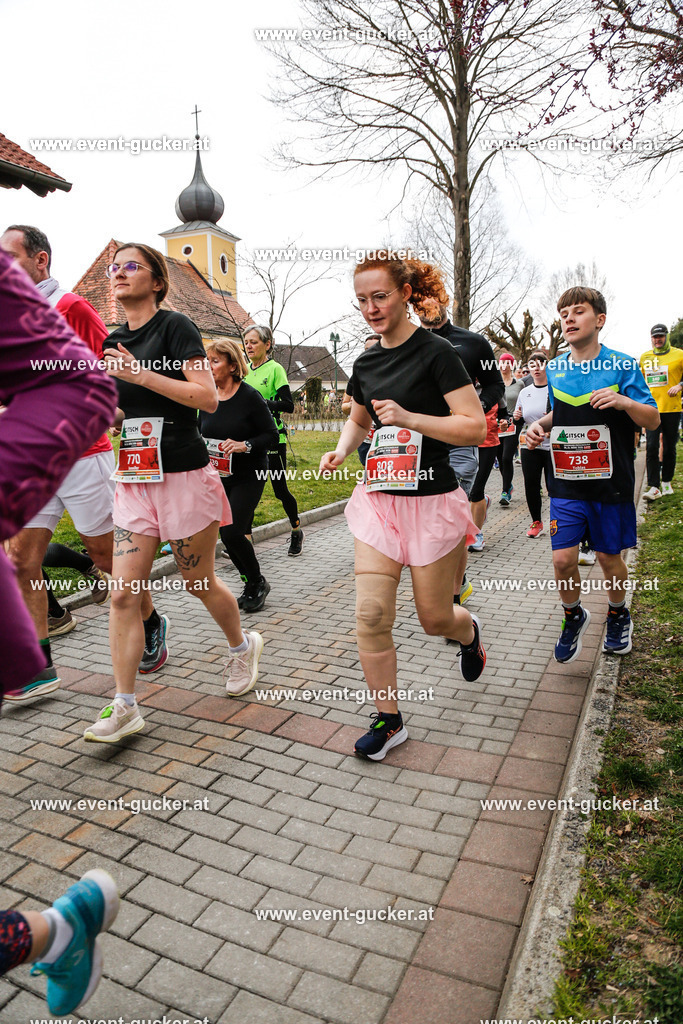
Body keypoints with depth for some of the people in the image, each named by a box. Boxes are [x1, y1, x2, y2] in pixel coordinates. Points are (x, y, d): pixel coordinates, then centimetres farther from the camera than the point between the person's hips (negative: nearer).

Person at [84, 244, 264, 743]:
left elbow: (208, 398, -17)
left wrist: (141, 373, -21)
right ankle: (125, 707, 7)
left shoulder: (175, 326, -6)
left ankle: (243, 646, 37)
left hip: (184, 476, -6)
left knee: (199, 582, 8)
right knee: (124, 593, -1)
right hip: (135, 479, 6)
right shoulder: (115, 341, 14)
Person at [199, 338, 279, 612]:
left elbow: (272, 436, -12)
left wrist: (244, 445, -27)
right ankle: (252, 586, 25)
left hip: (248, 476, -6)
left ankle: (258, 582, 12)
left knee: (233, 533, -13)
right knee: (226, 535, 6)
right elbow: (200, 433, 15)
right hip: (218, 477, 6)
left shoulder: (250, 397, -12)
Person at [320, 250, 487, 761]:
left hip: (431, 500, -5)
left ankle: (469, 631, 46)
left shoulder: (436, 352, -9)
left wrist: (408, 418, -24)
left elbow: (475, 427, -14)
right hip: (379, 498, 5)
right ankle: (388, 720, 16)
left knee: (434, 618, 8)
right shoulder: (366, 363, 9)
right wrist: (340, 451, 7)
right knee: (371, 616, -2)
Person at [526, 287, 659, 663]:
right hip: (566, 484, 2)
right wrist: (540, 425, 1)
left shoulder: (622, 365, -5)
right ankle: (573, 616, 24)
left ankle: (618, 615, 39)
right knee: (563, 560, -5)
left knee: (609, 558, 10)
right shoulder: (555, 369, 6)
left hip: (610, 483, -2)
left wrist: (624, 402, -22)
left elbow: (653, 420, -3)